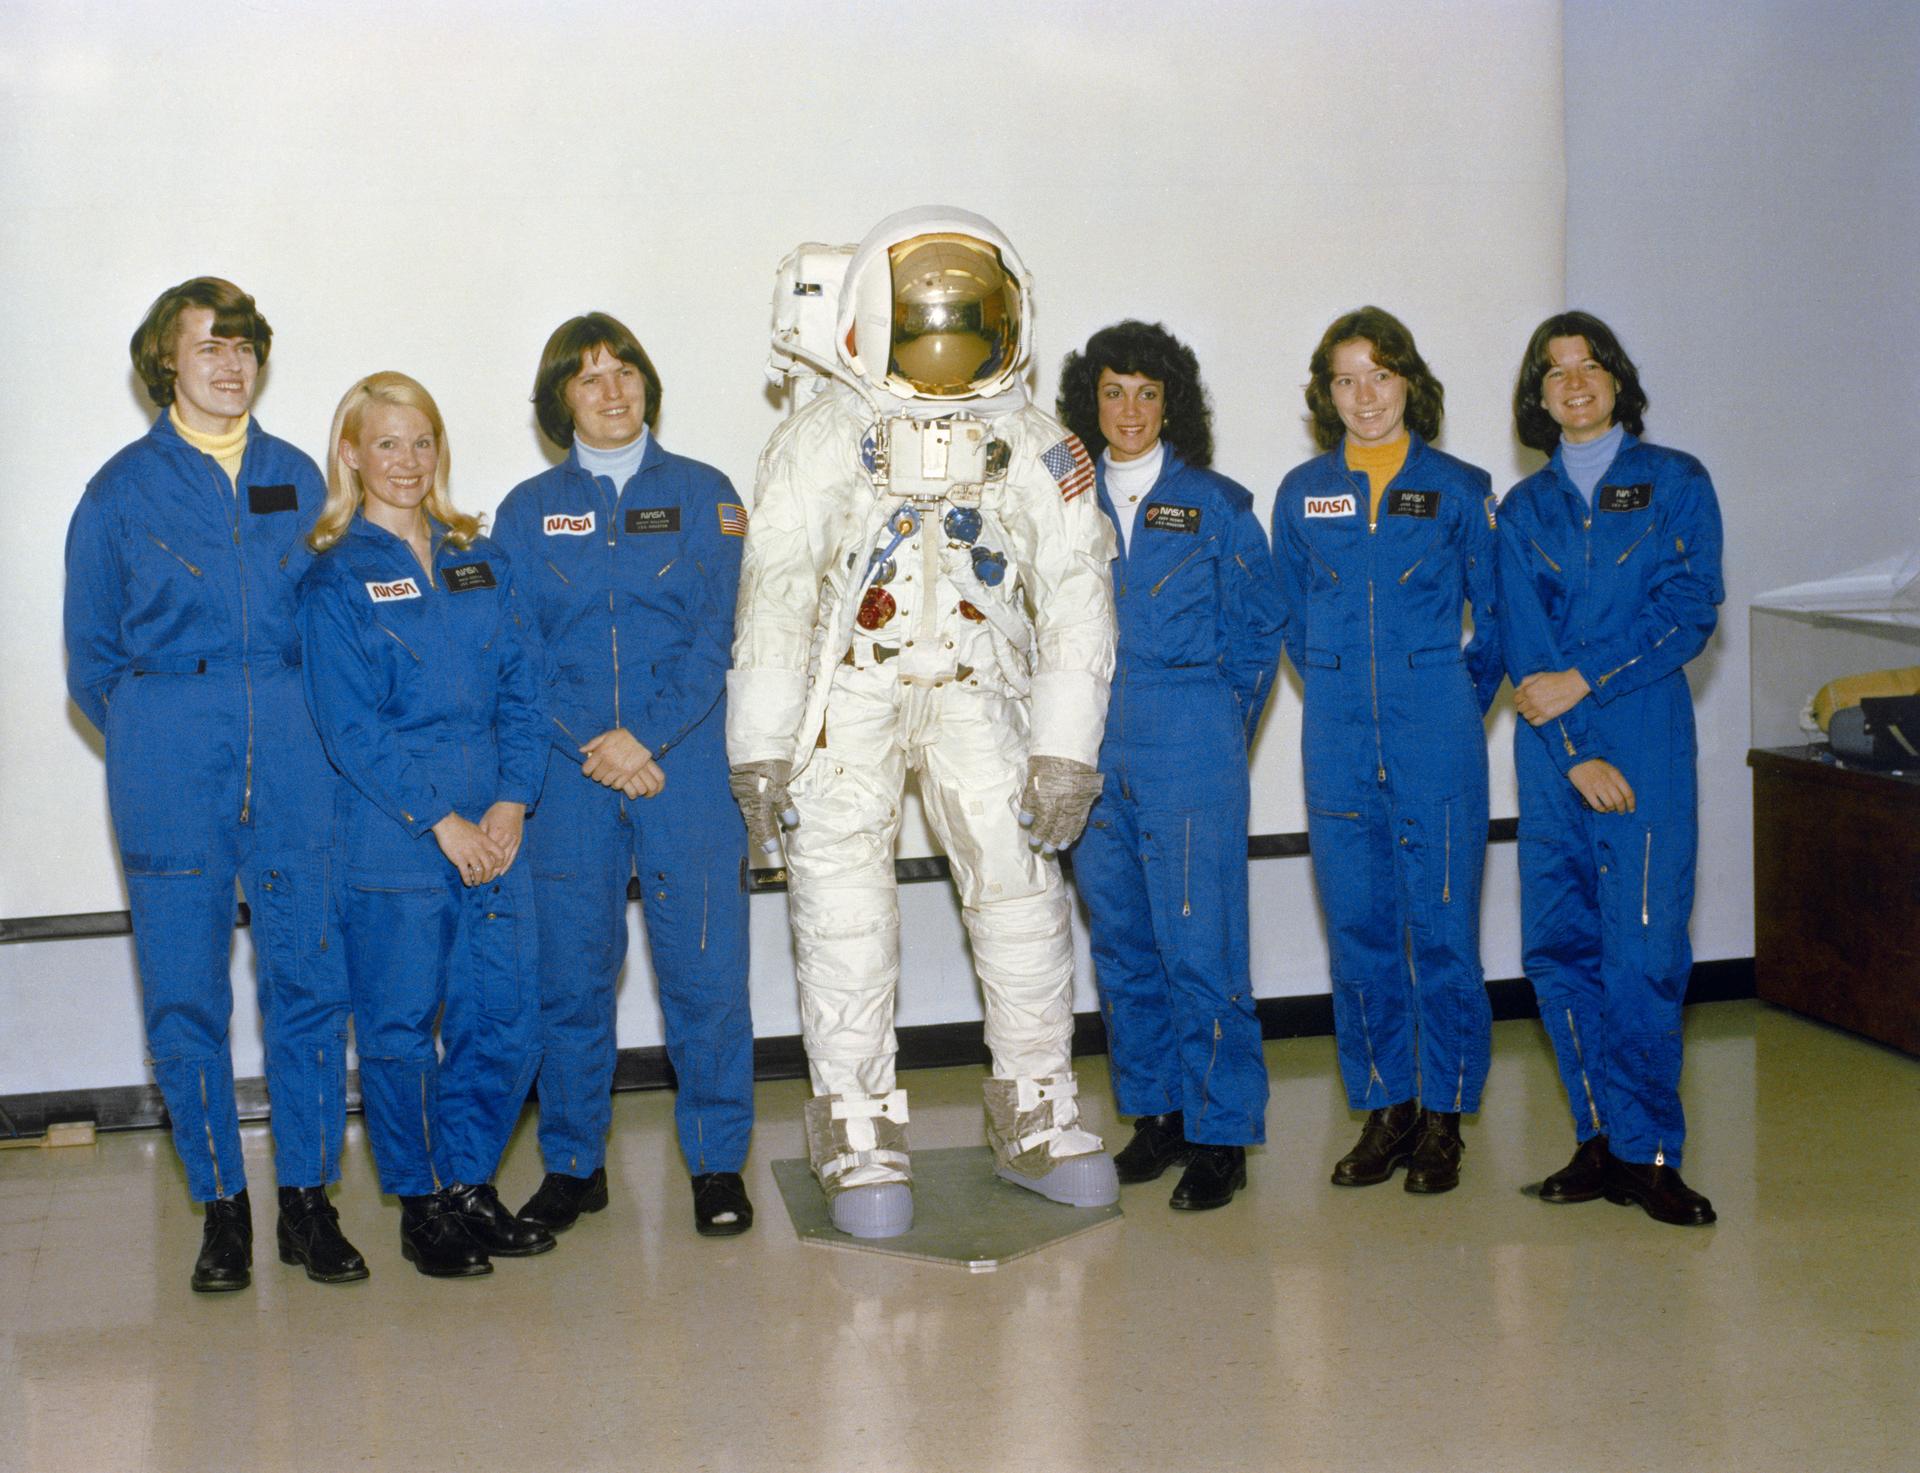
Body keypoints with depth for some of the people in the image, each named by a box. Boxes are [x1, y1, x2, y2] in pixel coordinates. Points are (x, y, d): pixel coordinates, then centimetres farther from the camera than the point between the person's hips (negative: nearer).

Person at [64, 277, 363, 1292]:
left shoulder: (296, 479, 10)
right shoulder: (122, 489, 4)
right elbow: (92, 657, 10)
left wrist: (300, 732, 8)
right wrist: (156, 743, 4)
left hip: (291, 760, 2)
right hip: (171, 770, -1)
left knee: (310, 980, -1)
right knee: (184, 997, 0)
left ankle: (308, 1201, 10)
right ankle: (222, 1207, 13)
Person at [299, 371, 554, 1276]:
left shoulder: (481, 563, 13)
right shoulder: (336, 579, -2)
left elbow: (521, 691, 9)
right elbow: (351, 726, -8)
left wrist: (512, 803, -4)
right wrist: (441, 823, -13)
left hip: (493, 831, 4)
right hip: (392, 837, -4)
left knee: (506, 1020, 4)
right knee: (400, 1025, 1)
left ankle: (471, 1184, 21)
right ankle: (421, 1207, 15)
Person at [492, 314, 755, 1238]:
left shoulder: (703, 494, 7)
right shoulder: (527, 511, 9)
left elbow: (718, 637, 0)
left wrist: (645, 737, -11)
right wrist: (592, 749, -9)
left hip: (687, 762, -1)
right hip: (568, 772, 1)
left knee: (706, 968, -2)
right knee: (568, 972, 4)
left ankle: (718, 1164, 11)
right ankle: (573, 1166, 18)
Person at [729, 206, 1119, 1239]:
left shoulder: (1039, 450, 1)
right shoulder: (822, 437, -4)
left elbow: (1075, 599, 1)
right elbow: (773, 591, -6)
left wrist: (1065, 750, -6)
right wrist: (761, 748, -11)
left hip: (975, 694, 2)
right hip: (846, 698, -2)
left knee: (1023, 899, -3)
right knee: (845, 916, -5)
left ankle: (1035, 1123, 14)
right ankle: (858, 1144, 7)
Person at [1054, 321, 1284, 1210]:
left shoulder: (1215, 506, 3)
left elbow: (1259, 627, 7)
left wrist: (1222, 722, 5)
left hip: (1191, 746, -4)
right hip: (1095, 751, 4)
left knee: (1199, 943, -6)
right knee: (1122, 942, 9)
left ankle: (1220, 1135, 2)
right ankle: (1155, 1113, 20)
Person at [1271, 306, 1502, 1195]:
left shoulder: (1458, 490, 3)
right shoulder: (1302, 494, 9)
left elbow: (1499, 616, 10)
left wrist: (1460, 704, 6)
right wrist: (1341, 692, 11)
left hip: (1435, 731, -2)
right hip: (1338, 737, 2)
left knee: (1442, 926, -1)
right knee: (1359, 928, 6)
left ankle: (1444, 1120, 10)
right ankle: (1384, 1113, 17)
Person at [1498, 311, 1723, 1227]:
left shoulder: (1676, 483, 7)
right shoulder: (1524, 509, 13)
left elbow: (1689, 613, -3)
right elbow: (1524, 640, 4)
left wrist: (1584, 681, -11)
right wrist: (1578, 754, -8)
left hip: (1647, 738, -3)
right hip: (1552, 750, 3)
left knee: (1643, 951, -7)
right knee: (1557, 946, 1)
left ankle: (1646, 1152, 2)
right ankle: (1604, 1142, 11)